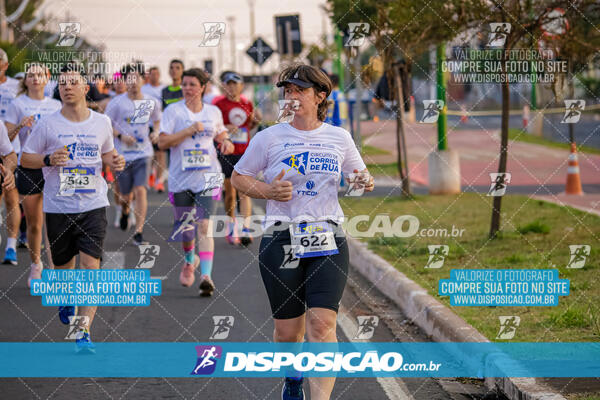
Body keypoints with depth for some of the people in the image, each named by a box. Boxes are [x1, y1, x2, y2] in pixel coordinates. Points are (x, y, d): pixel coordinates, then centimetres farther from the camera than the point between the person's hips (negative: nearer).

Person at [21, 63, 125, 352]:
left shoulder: (102, 122, 5)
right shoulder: (47, 125, -2)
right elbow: (25, 159, 4)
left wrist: (115, 162, -2)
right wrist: (49, 160, -16)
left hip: (93, 206, 0)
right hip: (58, 207, 0)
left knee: (91, 266, -12)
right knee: (62, 266, 12)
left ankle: (84, 333, -12)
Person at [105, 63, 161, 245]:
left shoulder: (152, 102, 2)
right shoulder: (117, 102, -6)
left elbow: (157, 120, 21)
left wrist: (156, 132, 0)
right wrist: (121, 136, -16)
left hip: (143, 153, 0)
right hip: (122, 154, 0)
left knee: (141, 191, -15)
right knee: (126, 194, 10)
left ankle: (139, 233, -13)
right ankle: (124, 212, 48)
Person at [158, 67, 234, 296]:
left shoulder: (213, 112, 8)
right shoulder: (173, 111, -1)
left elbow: (220, 134, 25)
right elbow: (162, 142, -10)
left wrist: (226, 142, 2)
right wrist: (190, 130, -18)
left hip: (207, 176, 0)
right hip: (180, 177, 0)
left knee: (204, 225, -15)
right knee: (185, 225, 12)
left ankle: (206, 275, -21)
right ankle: (190, 260, 44)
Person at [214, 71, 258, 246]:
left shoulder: (247, 104, 8)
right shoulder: (219, 104, -2)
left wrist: (254, 121, 3)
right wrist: (225, 129, -17)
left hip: (245, 152, 1)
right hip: (226, 153, -1)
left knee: (244, 192, -9)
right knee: (230, 193, 5)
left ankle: (246, 229, -14)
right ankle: (232, 227, 24)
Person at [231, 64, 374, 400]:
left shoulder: (339, 138, 7)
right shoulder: (270, 138, 2)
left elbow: (358, 175, 22)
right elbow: (238, 177, 10)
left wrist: (366, 182, -3)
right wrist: (268, 191, -9)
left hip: (328, 242, 0)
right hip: (281, 241, 0)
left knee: (322, 325, -15)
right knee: (288, 330, 6)